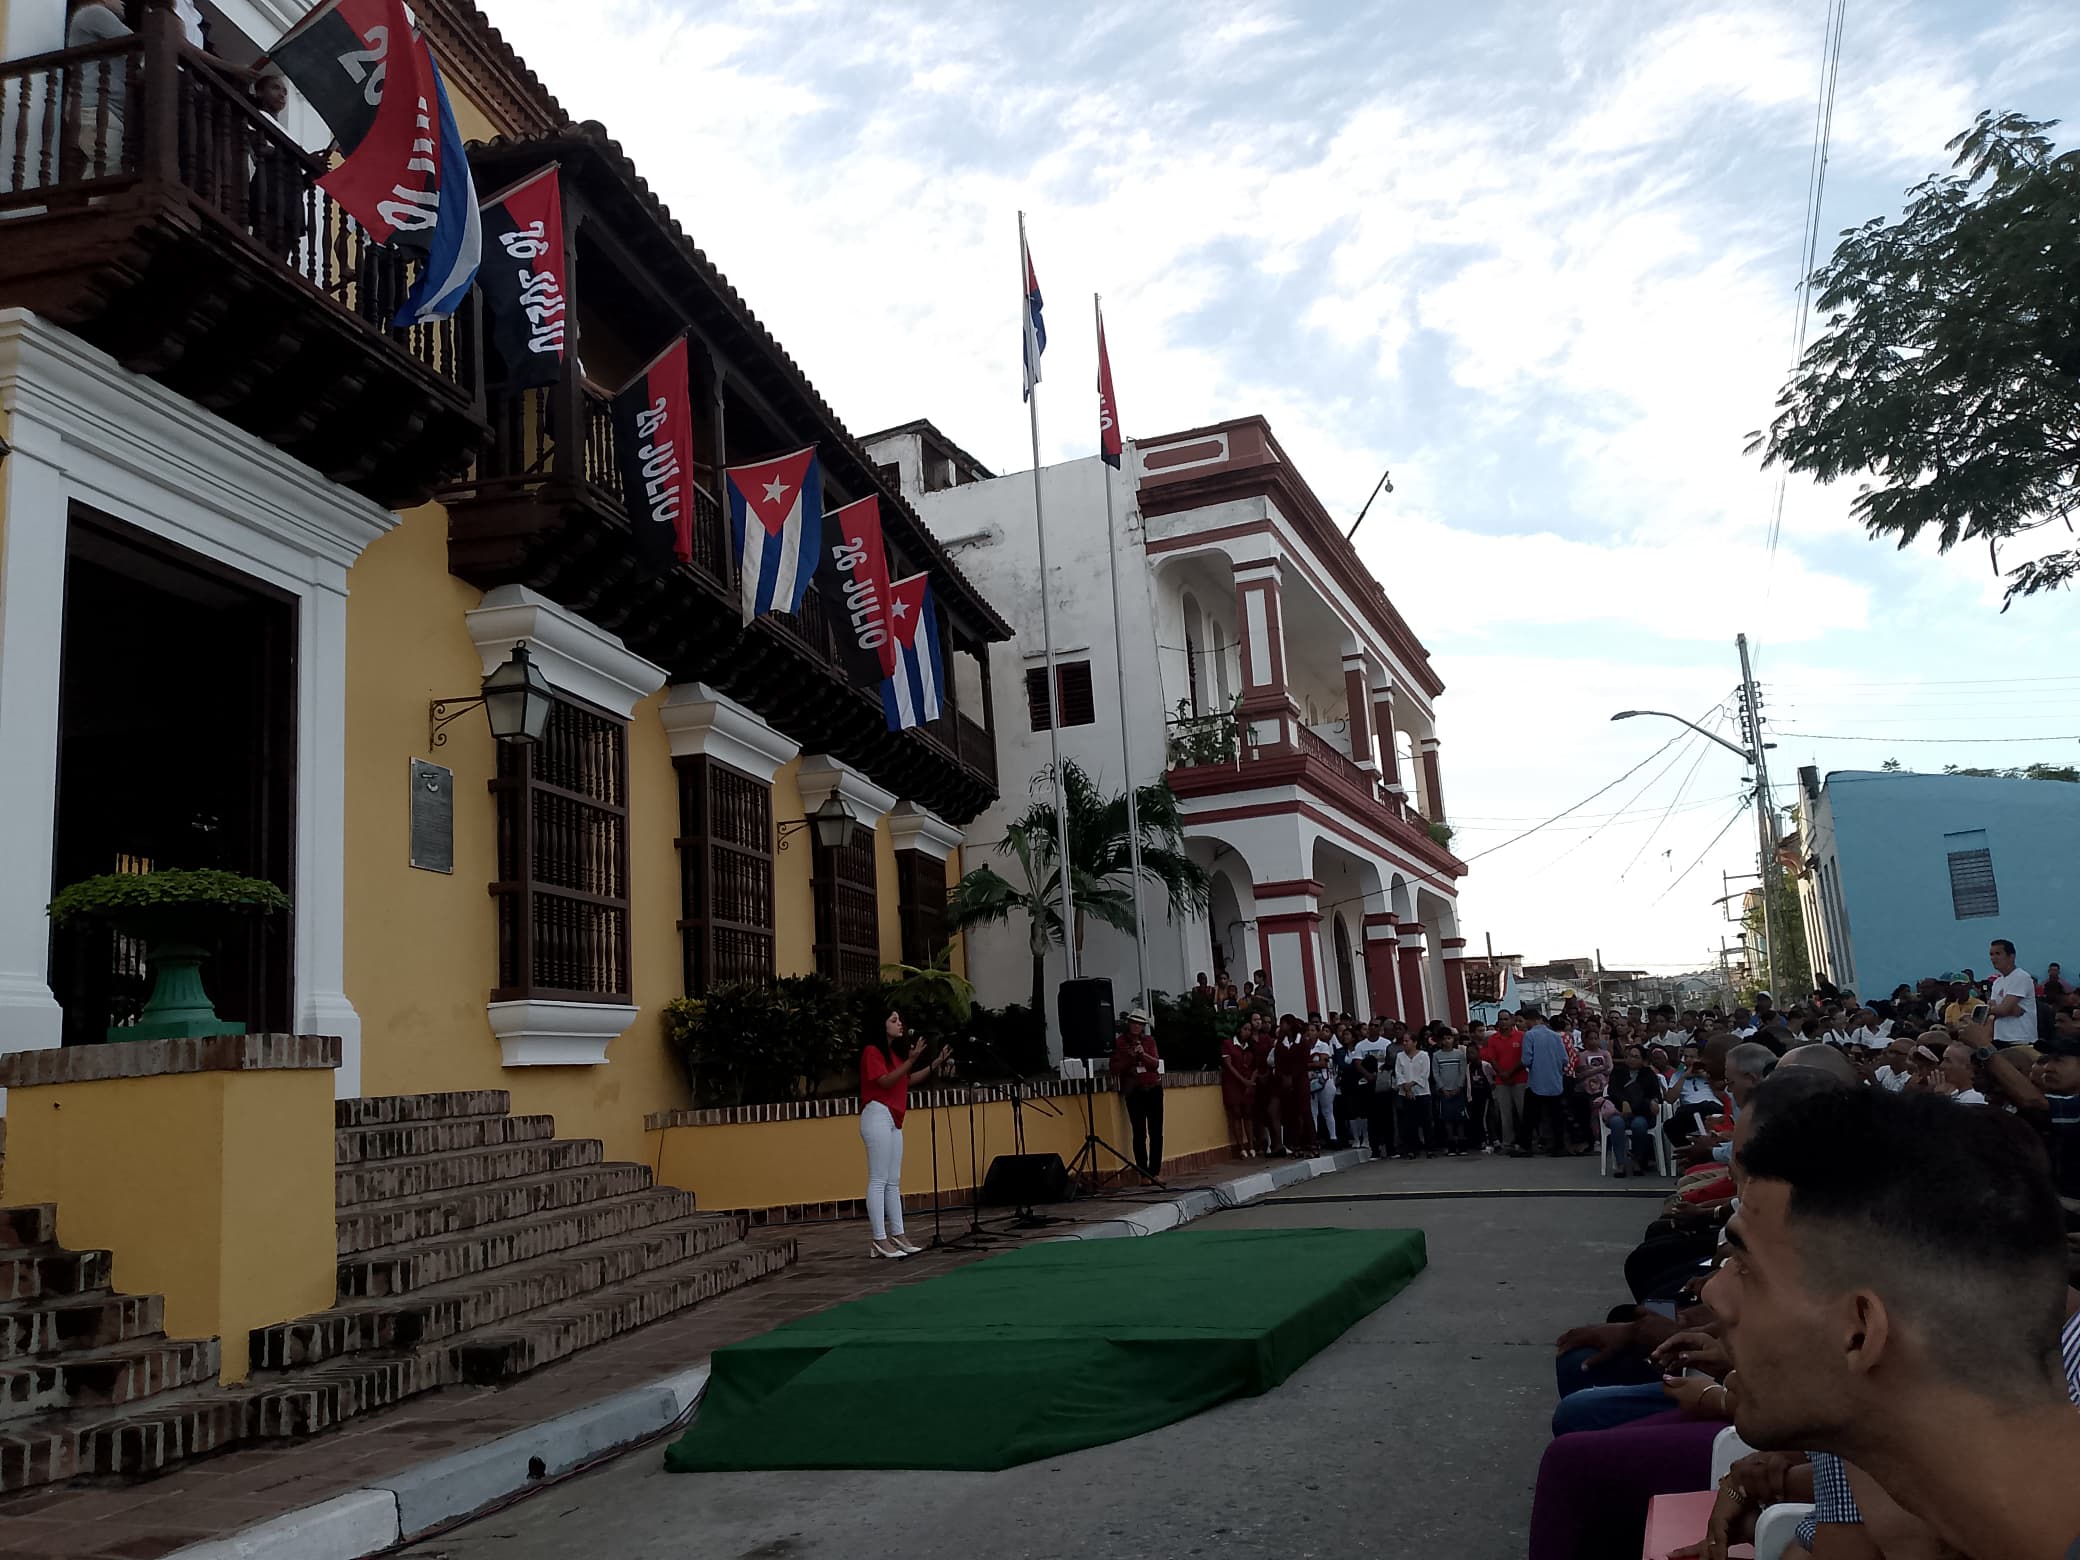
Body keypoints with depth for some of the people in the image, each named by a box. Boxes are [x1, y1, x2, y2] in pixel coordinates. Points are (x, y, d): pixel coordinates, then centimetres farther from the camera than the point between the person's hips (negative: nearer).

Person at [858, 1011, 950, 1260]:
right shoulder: (872, 1051, -9)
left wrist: (936, 1063, 14)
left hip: (894, 1119, 10)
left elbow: (908, 1079, 20)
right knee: (878, 1181, -9)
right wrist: (911, 1060, -28)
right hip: (877, 1117, -10)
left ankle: (897, 1236, 13)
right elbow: (885, 1081, -19)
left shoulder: (894, 1051, 19)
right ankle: (879, 1241, -8)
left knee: (893, 1182, 10)